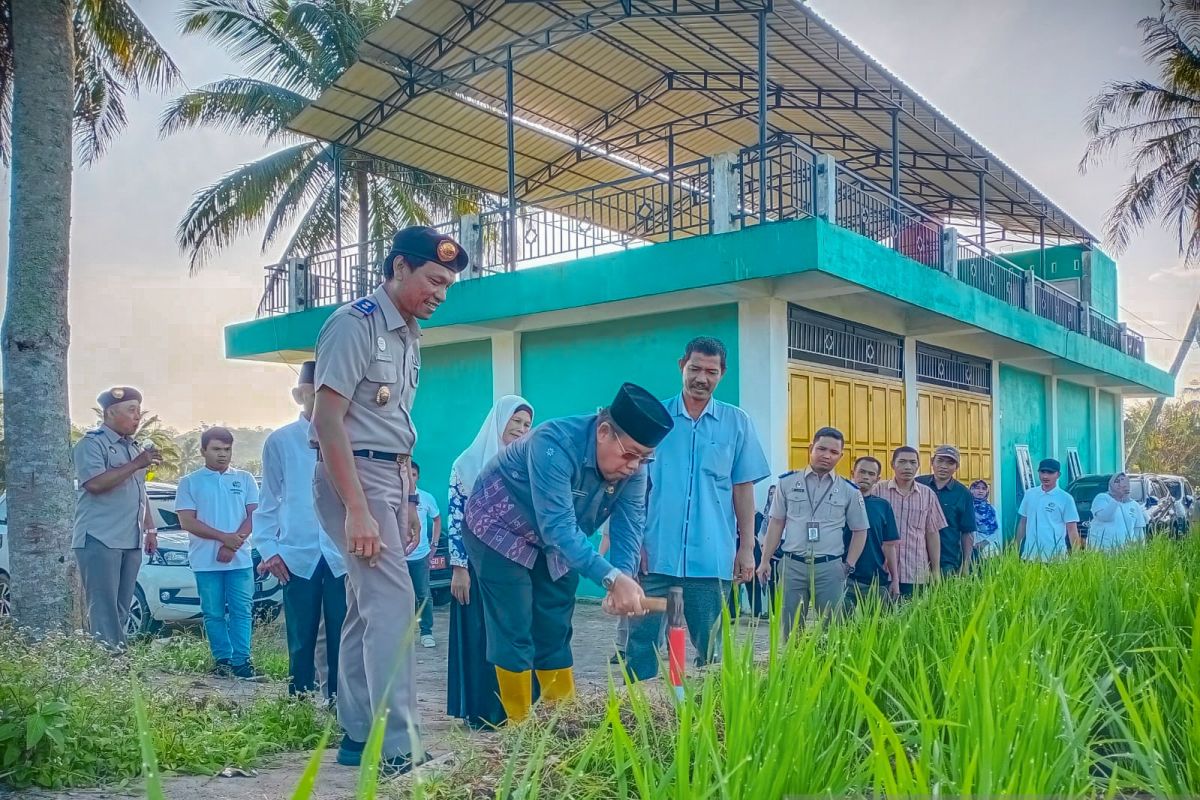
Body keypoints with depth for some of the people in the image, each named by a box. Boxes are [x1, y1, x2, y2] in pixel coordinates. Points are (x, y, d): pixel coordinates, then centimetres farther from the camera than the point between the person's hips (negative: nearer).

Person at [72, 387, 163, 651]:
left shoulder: (135, 447, 20)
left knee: (120, 609, 8)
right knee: (104, 608, -8)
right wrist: (136, 465, -20)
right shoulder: (92, 443, -6)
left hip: (131, 540, 8)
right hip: (99, 539, -8)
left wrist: (150, 529, 20)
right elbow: (95, 483, -21)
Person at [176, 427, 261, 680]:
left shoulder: (245, 479, 8)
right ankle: (222, 660, 13)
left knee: (241, 611, -1)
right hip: (206, 561, -1)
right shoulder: (189, 482, 4)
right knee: (213, 613, 5)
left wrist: (234, 543, -12)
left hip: (240, 559, 1)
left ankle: (241, 660, 2)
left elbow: (254, 515, 3)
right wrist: (224, 537, -13)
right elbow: (187, 521, -5)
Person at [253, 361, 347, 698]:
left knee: (341, 641, 5)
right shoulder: (280, 442, 4)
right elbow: (268, 500, 8)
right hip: (298, 556, 1)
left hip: (343, 555, -1)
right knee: (301, 643, 11)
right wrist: (267, 548, 1)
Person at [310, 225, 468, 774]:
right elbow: (328, 420, -18)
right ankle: (398, 749, -8)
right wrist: (356, 510, -23)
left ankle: (359, 737, 20)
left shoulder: (409, 336, 15)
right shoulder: (355, 324, -12)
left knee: (367, 607, 11)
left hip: (391, 478, 9)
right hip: (354, 477, -9)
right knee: (392, 603, -13)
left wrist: (407, 501, 15)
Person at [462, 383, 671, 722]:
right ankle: (521, 727, 2)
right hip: (500, 531, -6)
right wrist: (612, 577, -52)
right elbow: (558, 526, -43)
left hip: (556, 542, 6)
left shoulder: (633, 466, -16)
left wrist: (624, 581, -40)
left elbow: (629, 525, -21)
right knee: (514, 632, -8)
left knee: (555, 632, 9)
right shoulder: (556, 444, -37)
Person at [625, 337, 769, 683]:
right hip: (655, 553, 0)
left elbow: (742, 488, 8)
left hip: (712, 558, 1)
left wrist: (747, 547, 4)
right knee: (641, 641, 2)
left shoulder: (737, 422, 6)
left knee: (710, 647, 9)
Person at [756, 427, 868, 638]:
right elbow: (777, 523, 8)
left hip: (829, 567, 0)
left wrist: (849, 565, 2)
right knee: (790, 630, 6)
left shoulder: (849, 491, 3)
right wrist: (765, 560, 5)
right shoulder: (788, 482, 4)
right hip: (793, 565, 0)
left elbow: (860, 530, 11)